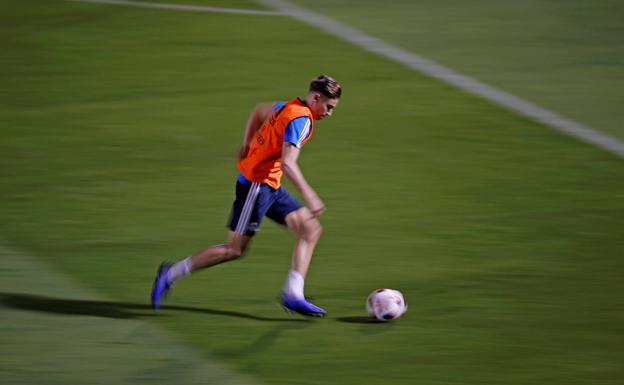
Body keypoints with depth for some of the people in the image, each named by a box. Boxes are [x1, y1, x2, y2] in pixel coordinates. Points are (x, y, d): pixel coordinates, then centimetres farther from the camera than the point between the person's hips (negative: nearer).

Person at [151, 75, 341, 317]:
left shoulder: (289, 106, 9)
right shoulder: (301, 119, -20)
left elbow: (259, 111, 29)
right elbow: (288, 163, -31)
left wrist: (247, 146, 26)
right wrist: (310, 197, -34)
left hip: (270, 187, 10)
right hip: (256, 185, -10)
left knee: (310, 230, 0)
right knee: (235, 250, -3)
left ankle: (293, 294, -5)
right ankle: (170, 274, 8)